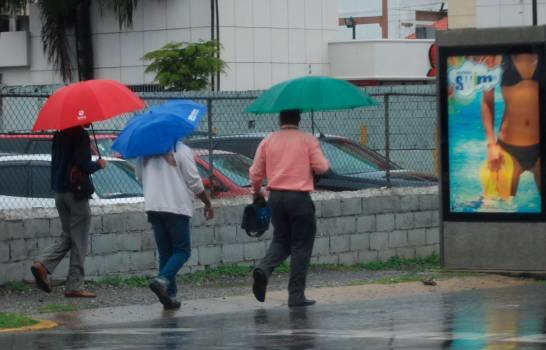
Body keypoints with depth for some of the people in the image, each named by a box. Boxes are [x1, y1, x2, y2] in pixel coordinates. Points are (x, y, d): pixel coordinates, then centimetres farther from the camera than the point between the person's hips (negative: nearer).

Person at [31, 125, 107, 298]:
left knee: (67, 237, 18)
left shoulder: (59, 135, 11)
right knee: (79, 242, 0)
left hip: (59, 193, 8)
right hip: (76, 193, -8)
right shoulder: (81, 136, -14)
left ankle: (42, 265, -2)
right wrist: (99, 165, -4)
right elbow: (84, 165, -21)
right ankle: (75, 286, 1)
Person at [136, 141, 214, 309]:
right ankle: (162, 280, -19)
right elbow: (194, 182, -6)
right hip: (177, 207, -5)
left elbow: (140, 177, 17)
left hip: (153, 207, 5)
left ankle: (169, 295, 5)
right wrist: (208, 203, 6)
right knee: (182, 250, 4)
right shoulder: (182, 151, -6)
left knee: (165, 252, 11)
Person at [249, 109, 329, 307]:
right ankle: (296, 296, 1)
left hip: (276, 198, 4)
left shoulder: (268, 141, 6)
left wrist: (256, 192, 25)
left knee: (280, 241, 18)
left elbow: (255, 173, 7)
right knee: (301, 246, 4)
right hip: (299, 198, -4)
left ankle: (263, 269, -10)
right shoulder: (308, 140, -4)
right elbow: (321, 168, -8)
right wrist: (325, 164, 15)